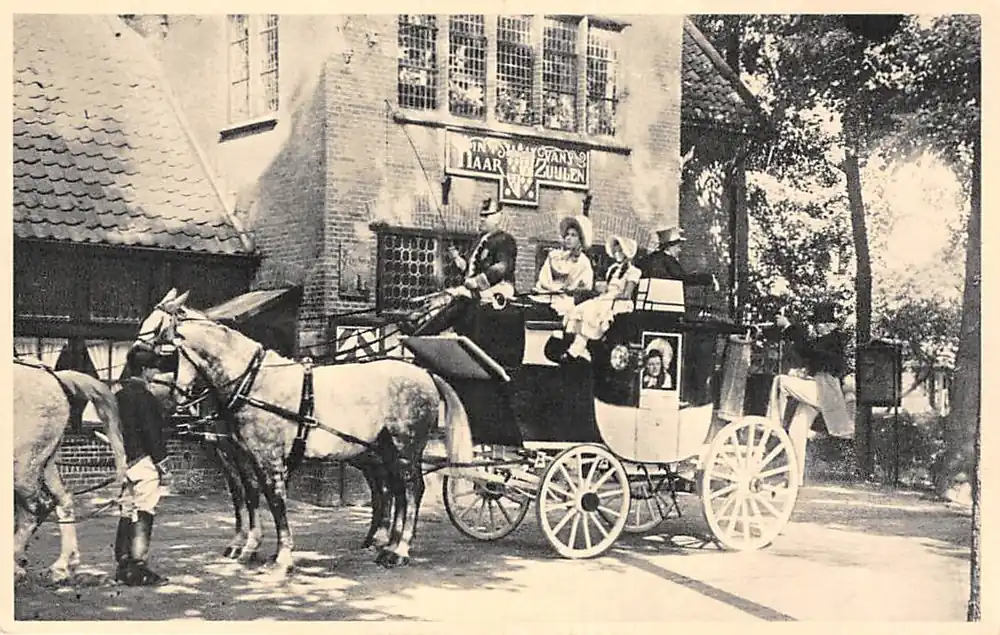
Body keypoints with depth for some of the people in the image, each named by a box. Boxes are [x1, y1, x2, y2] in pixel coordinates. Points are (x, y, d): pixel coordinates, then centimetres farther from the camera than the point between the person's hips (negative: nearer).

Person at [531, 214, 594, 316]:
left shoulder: (583, 262, 10)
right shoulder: (554, 255, 19)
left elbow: (586, 288, 1)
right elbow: (543, 278, 8)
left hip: (567, 300, -2)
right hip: (546, 296, 3)